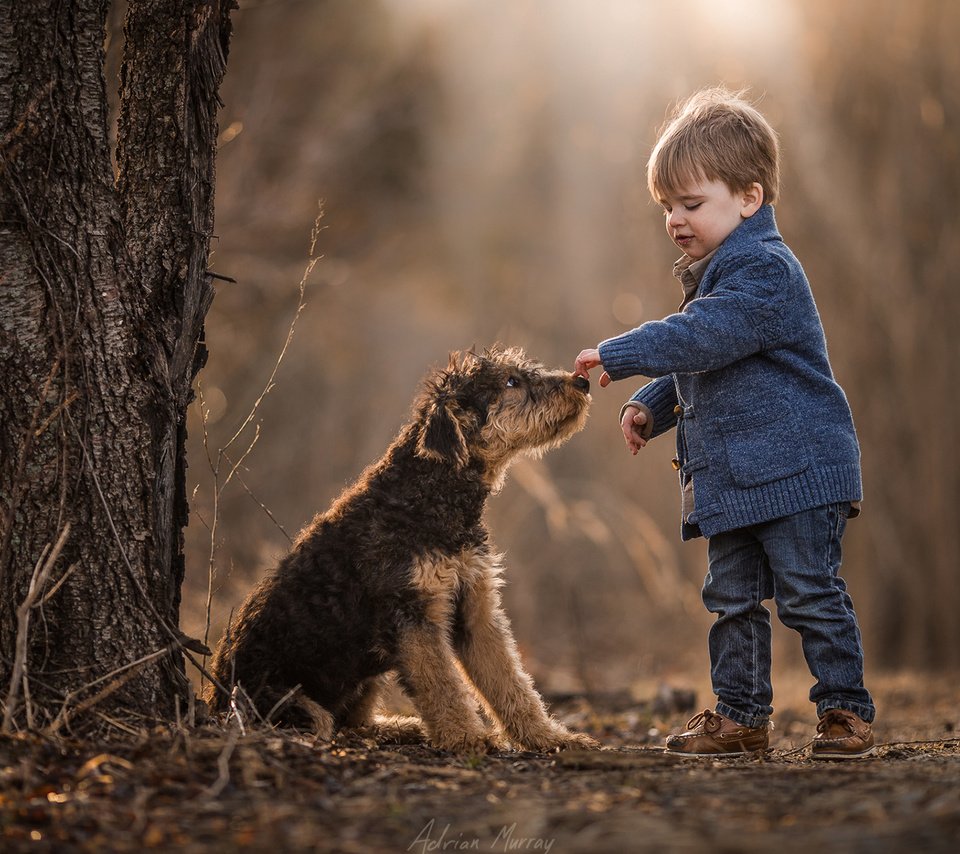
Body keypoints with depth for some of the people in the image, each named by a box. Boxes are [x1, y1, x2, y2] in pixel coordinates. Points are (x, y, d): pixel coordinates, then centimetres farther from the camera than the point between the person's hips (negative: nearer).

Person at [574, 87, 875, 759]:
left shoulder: (765, 271, -15)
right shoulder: (715, 274, 17)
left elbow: (700, 339, -27)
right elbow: (697, 367, 27)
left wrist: (616, 356, -24)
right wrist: (649, 407, 12)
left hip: (794, 471, -10)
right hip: (732, 477, 10)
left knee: (811, 595, -4)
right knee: (733, 597, 11)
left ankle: (847, 710, 6)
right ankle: (741, 714, 18)